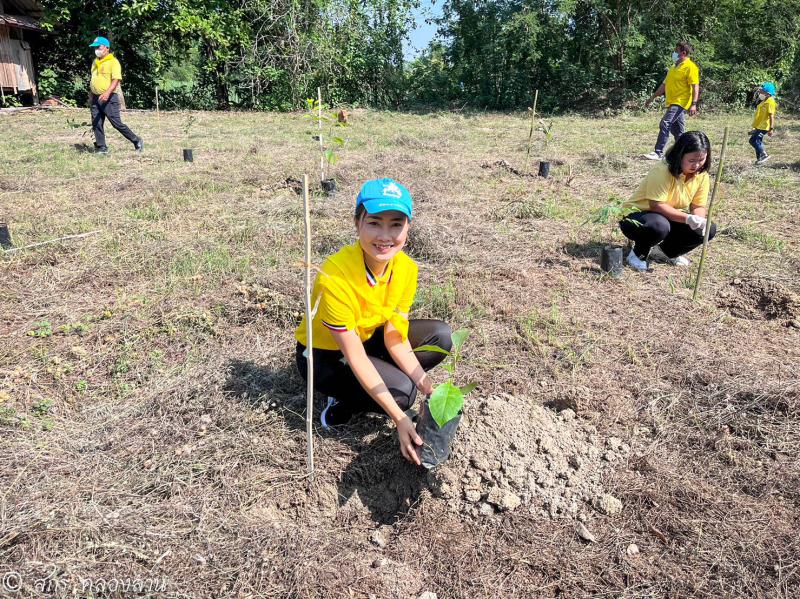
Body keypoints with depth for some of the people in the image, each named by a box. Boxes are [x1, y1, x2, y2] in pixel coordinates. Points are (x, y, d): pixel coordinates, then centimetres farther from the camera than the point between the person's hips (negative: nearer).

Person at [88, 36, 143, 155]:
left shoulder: (113, 62, -9)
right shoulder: (95, 62, 16)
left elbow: (116, 80, -19)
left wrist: (107, 93, -31)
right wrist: (91, 95, 23)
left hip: (109, 98, -7)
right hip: (96, 98, 7)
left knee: (116, 123, -8)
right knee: (96, 124, 4)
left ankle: (136, 141, 7)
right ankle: (101, 148, 11)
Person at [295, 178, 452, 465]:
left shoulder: (406, 268, -16)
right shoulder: (335, 277, -35)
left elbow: (396, 339, -12)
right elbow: (355, 357, -31)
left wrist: (431, 391, -23)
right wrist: (400, 419, -32)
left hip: (367, 337, 7)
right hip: (324, 355, -6)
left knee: (440, 336, -8)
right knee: (402, 392, -27)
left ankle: (374, 386, 2)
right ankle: (344, 403, 1)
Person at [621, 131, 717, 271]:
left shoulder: (702, 175, -5)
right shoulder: (662, 171, -26)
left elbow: (698, 207, -3)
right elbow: (656, 205, -30)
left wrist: (699, 220, -26)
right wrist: (687, 218, -37)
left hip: (671, 219, 7)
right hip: (636, 217, -7)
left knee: (708, 229, -11)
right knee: (659, 226, -40)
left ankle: (665, 252, 8)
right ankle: (638, 254, -9)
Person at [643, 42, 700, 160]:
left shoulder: (690, 67, -9)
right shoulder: (674, 66, 19)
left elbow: (695, 87, -15)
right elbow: (664, 84, 25)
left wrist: (694, 104, -25)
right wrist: (652, 98, 24)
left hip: (680, 103, -9)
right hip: (672, 103, 9)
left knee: (665, 124, -20)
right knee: (677, 130, 12)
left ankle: (658, 153, -22)